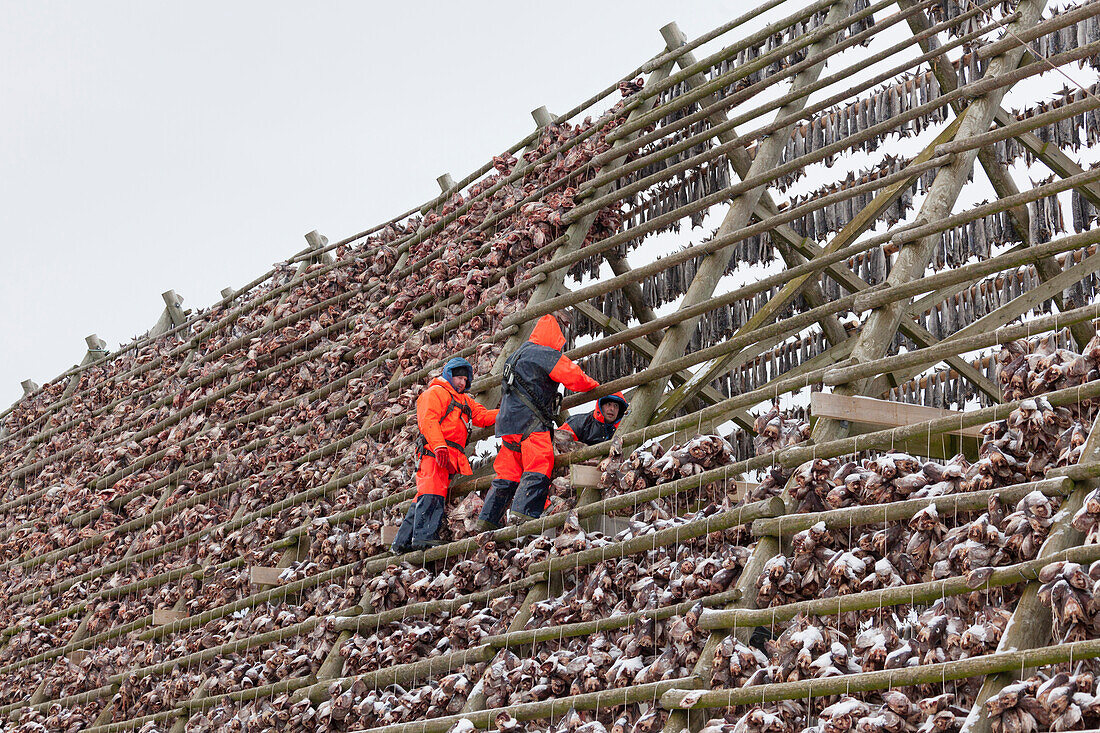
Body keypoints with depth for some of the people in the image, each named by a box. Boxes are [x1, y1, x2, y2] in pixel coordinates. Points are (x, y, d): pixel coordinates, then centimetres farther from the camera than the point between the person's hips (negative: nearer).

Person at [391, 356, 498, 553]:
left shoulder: (465, 400, 33)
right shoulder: (435, 392, 5)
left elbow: (482, 416, 22)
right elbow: (429, 420, -9)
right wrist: (439, 446, -23)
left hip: (450, 456, 8)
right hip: (434, 451, -8)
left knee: (426, 498, 4)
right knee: (433, 493, -20)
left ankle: (402, 542, 2)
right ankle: (424, 536, -30)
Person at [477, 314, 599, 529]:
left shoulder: (517, 355, 24)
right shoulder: (547, 355, -4)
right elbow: (575, 378, -7)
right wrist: (594, 385, 13)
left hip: (508, 422, 9)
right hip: (531, 423, -9)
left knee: (508, 475, 12)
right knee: (538, 470, -14)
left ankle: (488, 519, 10)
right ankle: (525, 514, -28)